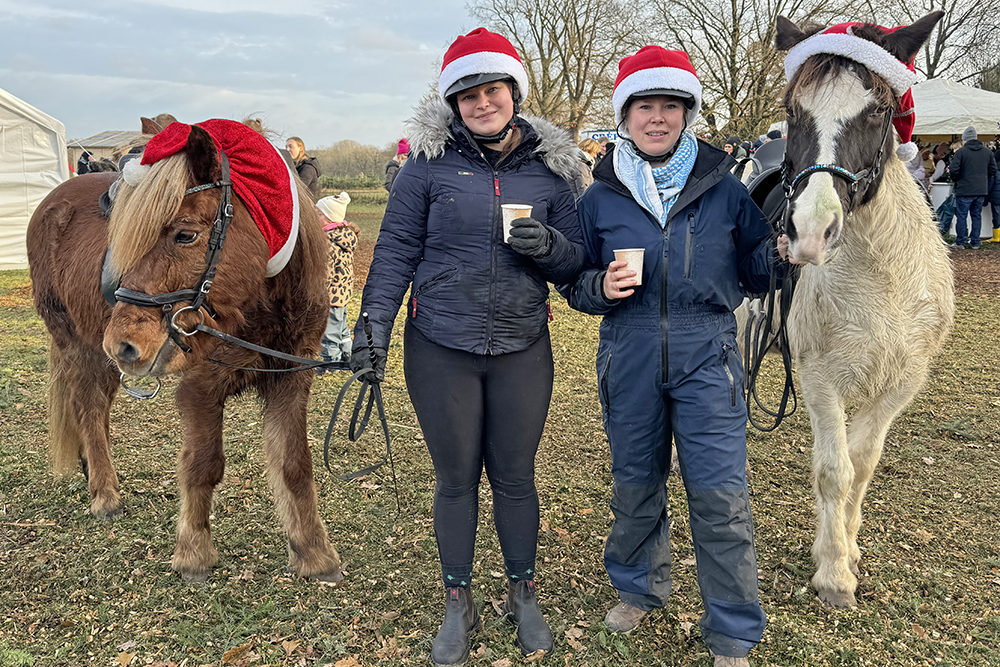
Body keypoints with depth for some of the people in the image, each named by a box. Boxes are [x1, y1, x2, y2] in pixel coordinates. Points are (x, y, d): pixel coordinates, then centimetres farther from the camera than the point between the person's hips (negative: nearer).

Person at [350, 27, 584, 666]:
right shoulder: (430, 162, -4)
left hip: (522, 349, 1)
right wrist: (374, 325, -8)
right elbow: (396, 251, -1)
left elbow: (577, 261, 6)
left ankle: (524, 595, 34)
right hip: (440, 349, -1)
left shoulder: (549, 168, 2)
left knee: (515, 476, 12)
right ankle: (459, 603, 30)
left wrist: (548, 246, -16)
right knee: (456, 478, 11)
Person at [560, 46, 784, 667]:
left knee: (721, 496, -2)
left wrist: (784, 248, -12)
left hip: (706, 358, -1)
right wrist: (601, 286, -12)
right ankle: (640, 587, 42)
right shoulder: (601, 196, 4)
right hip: (629, 358, 2)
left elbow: (756, 274, 8)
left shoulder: (724, 187, 2)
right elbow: (575, 284, 9)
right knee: (635, 484, 15)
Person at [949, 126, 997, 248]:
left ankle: (960, 242, 6)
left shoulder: (961, 152, -10)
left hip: (964, 190, -5)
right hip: (982, 190, 5)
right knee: (977, 216, 12)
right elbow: (993, 169, 12)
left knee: (962, 216, 2)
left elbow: (953, 170, -14)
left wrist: (955, 179, 6)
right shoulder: (987, 152, 7)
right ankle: (975, 242, 15)